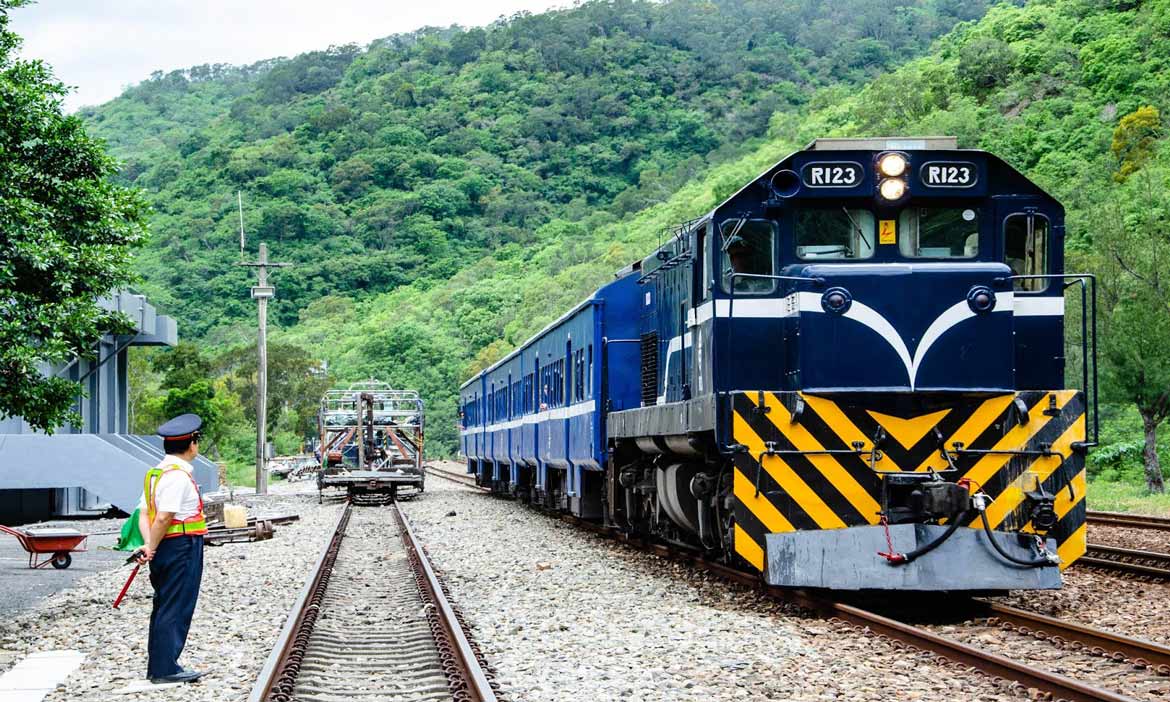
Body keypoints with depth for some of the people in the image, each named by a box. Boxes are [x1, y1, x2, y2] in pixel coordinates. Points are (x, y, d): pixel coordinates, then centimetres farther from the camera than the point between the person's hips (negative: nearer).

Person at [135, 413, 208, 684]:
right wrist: (151, 549, -12)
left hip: (165, 550, 10)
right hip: (183, 547, -10)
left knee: (163, 608, 15)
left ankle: (157, 666, 21)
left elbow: (144, 513, 8)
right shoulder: (178, 475, -16)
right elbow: (164, 518, -21)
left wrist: (149, 545, -2)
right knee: (176, 609, -4)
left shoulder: (155, 472, 14)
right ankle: (165, 668, -2)